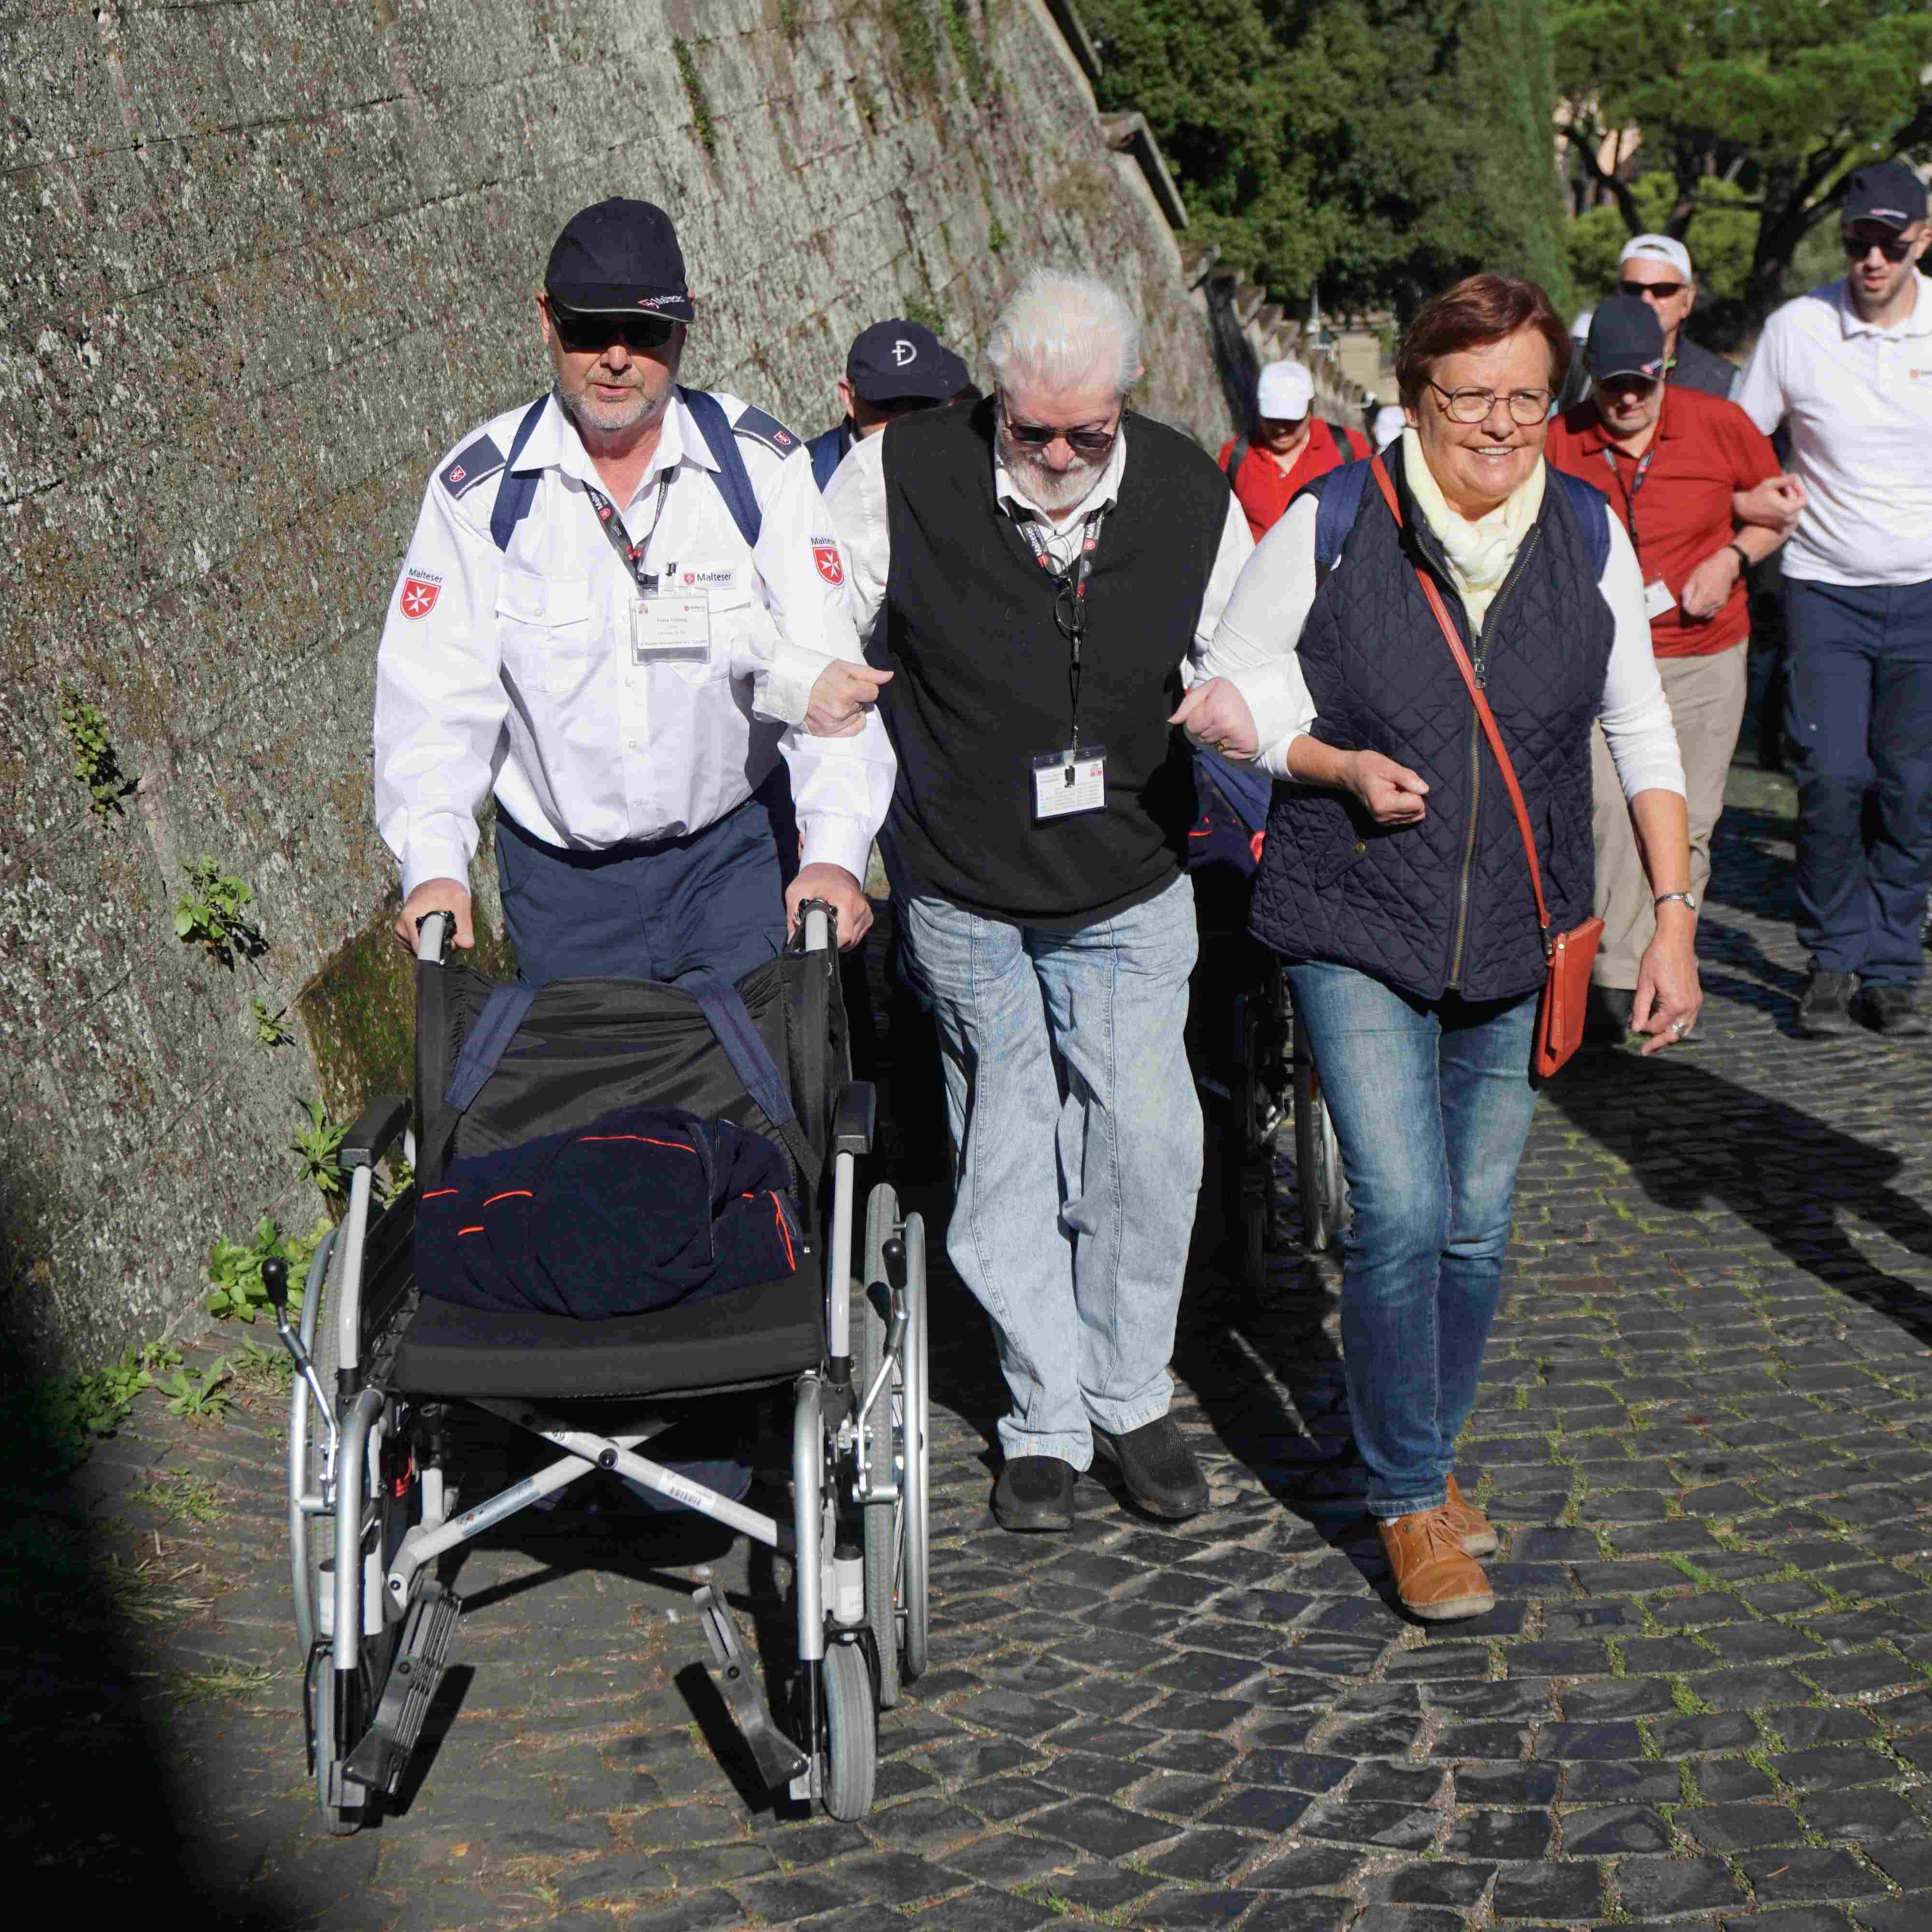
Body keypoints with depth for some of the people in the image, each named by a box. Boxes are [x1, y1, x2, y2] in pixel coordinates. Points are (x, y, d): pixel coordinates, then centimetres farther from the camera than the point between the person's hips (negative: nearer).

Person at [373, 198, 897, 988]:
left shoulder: (762, 465, -6)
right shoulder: (478, 487, -6)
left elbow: (827, 666, -12)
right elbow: (437, 692, -9)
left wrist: (834, 855, -25)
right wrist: (434, 866, -25)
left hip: (733, 854, 0)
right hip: (558, 872, 0)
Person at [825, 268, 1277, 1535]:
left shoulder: (1192, 496, -3)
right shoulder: (902, 476, -10)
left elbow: (1249, 654, 11)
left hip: (1129, 889, 1)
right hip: (962, 887, -1)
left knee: (1147, 1140, -2)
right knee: (1006, 1154, 6)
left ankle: (1130, 1397, 19)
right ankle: (1046, 1421, 20)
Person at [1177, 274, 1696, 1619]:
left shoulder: (1589, 534, 1)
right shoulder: (1331, 525, -8)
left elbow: (1641, 731, 8)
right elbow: (1234, 697, 1)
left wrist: (1675, 920, 3)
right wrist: (1341, 768, -17)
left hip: (1520, 945, 3)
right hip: (1356, 927, -3)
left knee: (1478, 1223, 8)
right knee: (1401, 1213, -12)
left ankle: (1430, 1449, 32)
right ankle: (1408, 1497, 7)